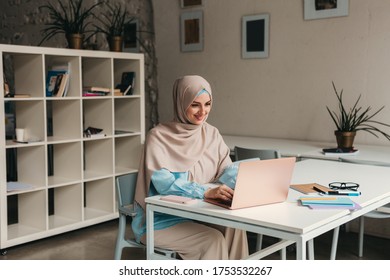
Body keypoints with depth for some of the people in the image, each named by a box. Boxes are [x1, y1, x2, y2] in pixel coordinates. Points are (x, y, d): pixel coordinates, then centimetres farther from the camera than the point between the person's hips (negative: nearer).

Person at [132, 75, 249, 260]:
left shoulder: (212, 134, 5)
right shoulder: (158, 137, -13)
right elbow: (163, 183, -25)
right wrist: (206, 191, -39)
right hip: (160, 221, -5)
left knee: (234, 227, -22)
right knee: (213, 239, -25)